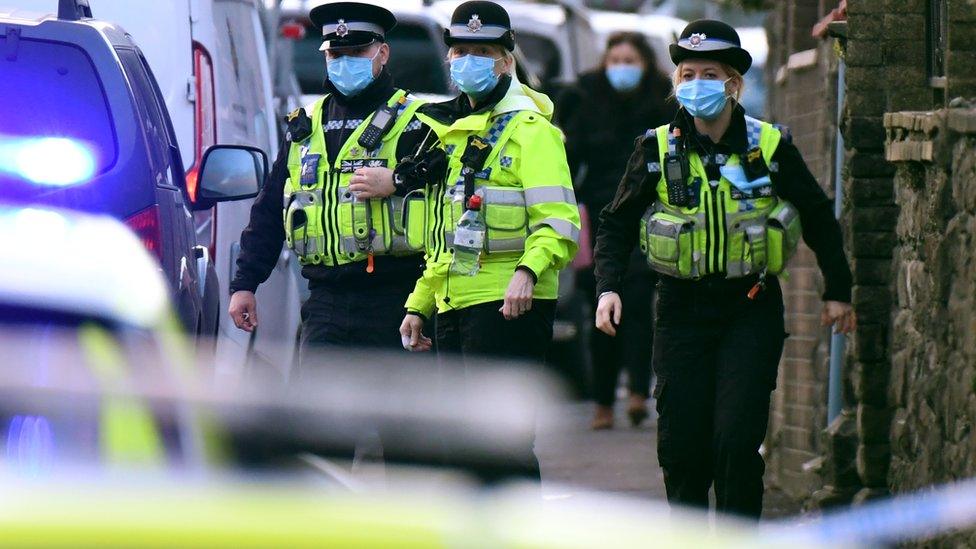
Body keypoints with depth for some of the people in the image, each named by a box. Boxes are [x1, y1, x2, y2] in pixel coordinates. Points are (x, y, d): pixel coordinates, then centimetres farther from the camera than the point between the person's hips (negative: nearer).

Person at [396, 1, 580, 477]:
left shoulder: (528, 129, -8)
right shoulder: (450, 129, 20)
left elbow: (559, 220, -18)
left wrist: (528, 270, -35)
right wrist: (419, 305, 25)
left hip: (508, 305, -9)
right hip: (454, 306, 9)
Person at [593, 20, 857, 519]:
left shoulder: (770, 148, -1)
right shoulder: (657, 150, 0)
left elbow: (819, 219, 11)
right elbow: (617, 225, 7)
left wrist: (838, 291, 12)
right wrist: (608, 287, -8)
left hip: (752, 310, -1)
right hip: (682, 309, 1)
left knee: (737, 440, -11)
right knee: (681, 444, 1)